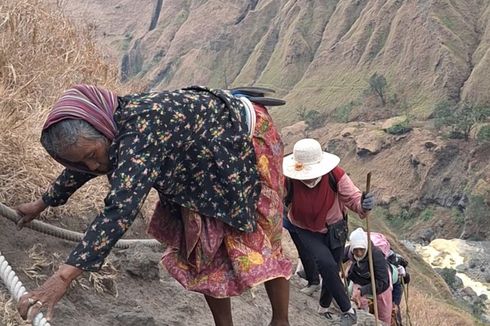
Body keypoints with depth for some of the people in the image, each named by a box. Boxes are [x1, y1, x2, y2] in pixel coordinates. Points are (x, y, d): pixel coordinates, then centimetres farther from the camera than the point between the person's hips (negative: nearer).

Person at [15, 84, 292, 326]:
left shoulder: (141, 129, -40)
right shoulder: (112, 123, -12)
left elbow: (121, 209, -48)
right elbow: (80, 167, 11)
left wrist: (65, 276, -52)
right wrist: (43, 203, 26)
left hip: (247, 137, -8)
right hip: (209, 162, 8)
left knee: (259, 246, -1)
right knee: (202, 249, 7)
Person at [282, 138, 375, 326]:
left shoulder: (335, 175, -27)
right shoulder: (289, 181, -30)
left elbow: (353, 197, -25)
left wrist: (364, 205, -47)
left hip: (334, 228, 2)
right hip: (306, 231, -2)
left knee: (332, 271, 13)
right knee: (326, 264, -25)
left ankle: (324, 308, 42)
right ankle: (347, 310, -7)